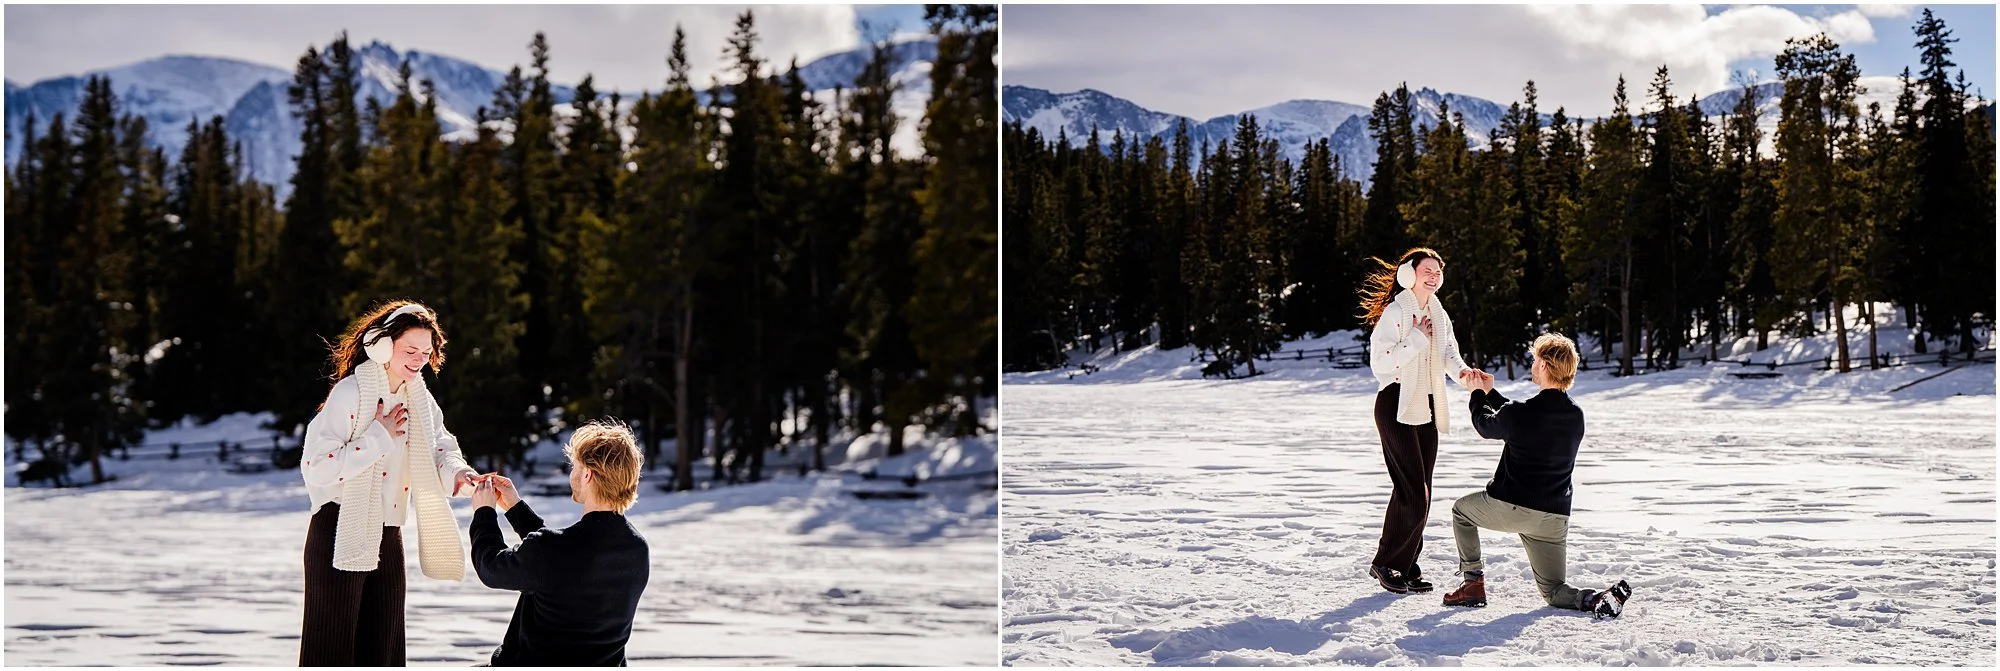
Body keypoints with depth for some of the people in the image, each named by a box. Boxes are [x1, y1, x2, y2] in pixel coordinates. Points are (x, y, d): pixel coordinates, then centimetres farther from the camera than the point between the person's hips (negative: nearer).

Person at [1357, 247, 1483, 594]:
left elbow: (1448, 353, 11)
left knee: (1420, 493, 7)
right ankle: (1385, 563, -1)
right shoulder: (1395, 312, -10)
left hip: (1426, 410, 8)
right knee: (1413, 492, -12)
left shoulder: (1438, 314, 14)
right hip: (1396, 407, -8)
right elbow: (1379, 361, -18)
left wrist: (1463, 371, -9)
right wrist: (1417, 338, -19)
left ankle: (1407, 566, 14)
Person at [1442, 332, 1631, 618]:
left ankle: (1473, 583, 19)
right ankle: (1600, 598, -16)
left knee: (1461, 509, 27)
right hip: (1554, 517, 5)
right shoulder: (1576, 416, 3)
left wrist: (1478, 394, 26)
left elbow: (1486, 425, 6)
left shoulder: (1518, 414, -16)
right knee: (1554, 592, 15)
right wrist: (1491, 393, 28)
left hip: (1509, 508, -5)